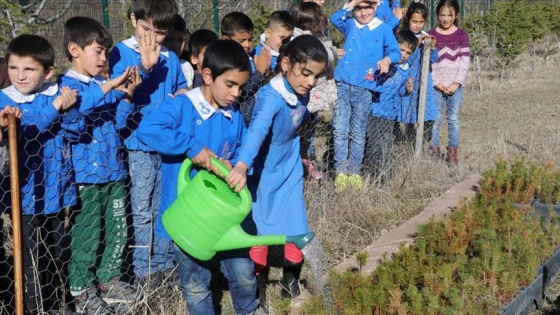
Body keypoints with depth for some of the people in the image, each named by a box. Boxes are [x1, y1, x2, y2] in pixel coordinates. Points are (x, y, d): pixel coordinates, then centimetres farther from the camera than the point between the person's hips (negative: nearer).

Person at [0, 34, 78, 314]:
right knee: (32, 259, 3)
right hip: (26, 194, -3)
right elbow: (26, 132, -24)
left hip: (57, 191, 3)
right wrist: (54, 108, -32)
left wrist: (70, 107, -22)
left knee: (59, 253, 18)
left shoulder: (58, 93, 0)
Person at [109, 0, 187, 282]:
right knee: (142, 210, 2)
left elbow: (183, 91, 21)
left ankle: (164, 263, 24)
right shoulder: (122, 52, -4)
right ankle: (143, 270, 10)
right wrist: (144, 67, -28)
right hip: (139, 145, -4)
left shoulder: (171, 59, 8)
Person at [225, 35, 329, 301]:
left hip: (289, 168, 6)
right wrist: (242, 166, -63)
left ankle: (291, 276, 32)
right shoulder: (271, 97, -31)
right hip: (263, 171, -6)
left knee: (295, 224, 9)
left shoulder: (302, 93, -9)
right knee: (260, 227, 5)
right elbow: (257, 130, -49)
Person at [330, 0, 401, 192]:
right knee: (340, 130, -2)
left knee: (358, 133, 9)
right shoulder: (351, 25, 8)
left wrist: (387, 60, -20)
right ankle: (341, 172, 4)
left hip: (364, 88, -1)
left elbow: (395, 51, 1)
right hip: (342, 85, 2)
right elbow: (335, 19, -7)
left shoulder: (383, 29, 1)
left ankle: (354, 172, 18)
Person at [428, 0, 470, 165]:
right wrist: (436, 83, -9)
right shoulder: (431, 35, 3)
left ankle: (452, 152, 9)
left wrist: (456, 83, -10)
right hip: (436, 86, 0)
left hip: (455, 86, 0)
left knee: (454, 119, 2)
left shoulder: (462, 35, 4)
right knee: (435, 119, -1)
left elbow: (464, 61, -1)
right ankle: (434, 151, 6)